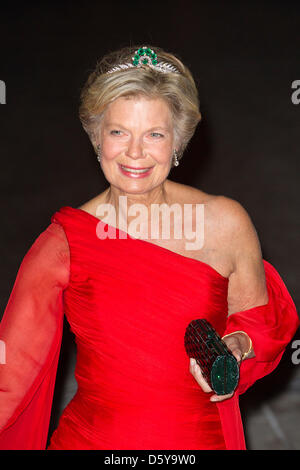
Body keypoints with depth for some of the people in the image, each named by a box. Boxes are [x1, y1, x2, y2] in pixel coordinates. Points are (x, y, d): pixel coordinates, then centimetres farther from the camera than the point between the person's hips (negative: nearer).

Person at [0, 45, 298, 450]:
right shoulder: (62, 243, -10)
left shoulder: (226, 223, -9)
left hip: (198, 440, 1)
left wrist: (237, 345, -13)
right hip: (88, 439, 0)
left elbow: (261, 320, 6)